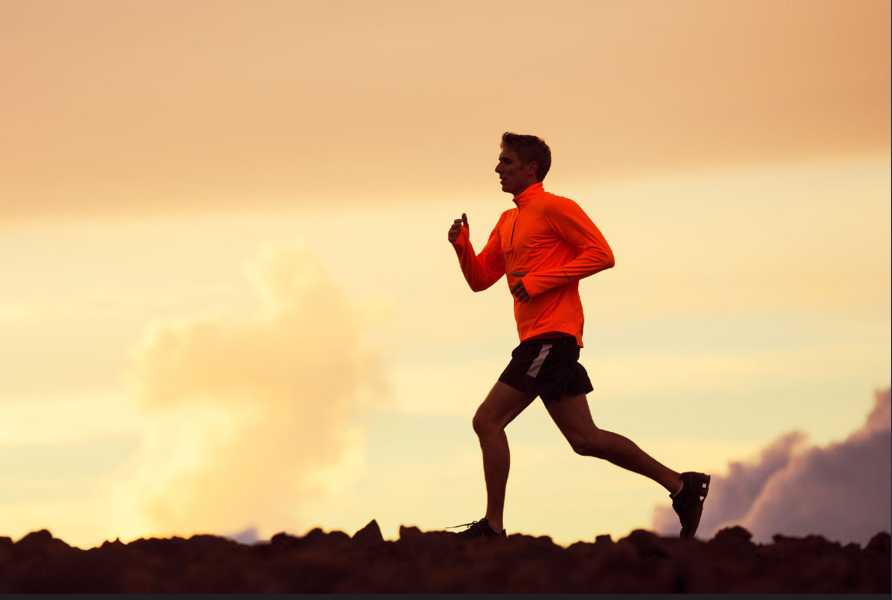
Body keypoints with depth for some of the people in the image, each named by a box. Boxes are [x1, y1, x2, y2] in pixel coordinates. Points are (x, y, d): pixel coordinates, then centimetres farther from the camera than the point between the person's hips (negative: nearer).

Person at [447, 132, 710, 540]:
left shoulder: (553, 207, -5)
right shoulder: (508, 222, 22)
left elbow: (601, 254, -13)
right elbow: (480, 279, 22)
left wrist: (540, 280, -15)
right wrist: (461, 245, 3)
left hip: (552, 335, -10)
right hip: (541, 339, 10)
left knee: (487, 420, -11)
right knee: (583, 438, 7)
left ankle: (493, 527, -8)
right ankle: (680, 486, 9)